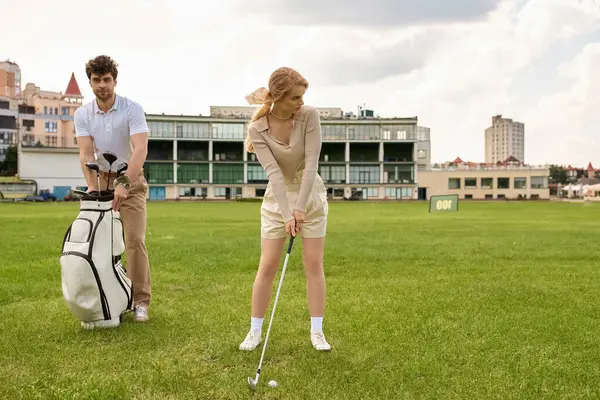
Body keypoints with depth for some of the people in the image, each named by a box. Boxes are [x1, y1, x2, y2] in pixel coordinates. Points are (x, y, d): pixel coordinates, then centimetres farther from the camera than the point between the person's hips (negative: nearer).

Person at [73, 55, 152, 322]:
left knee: (135, 240, -10)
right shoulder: (82, 114, -4)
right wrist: (92, 187, -27)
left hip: (131, 180, -3)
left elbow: (140, 149, -26)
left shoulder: (132, 109, -15)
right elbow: (86, 153, -12)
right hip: (102, 179, 4)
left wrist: (125, 185, -36)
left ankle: (140, 301, -3)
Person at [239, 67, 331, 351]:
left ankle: (316, 331, 11)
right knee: (267, 266, 0)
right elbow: (273, 172, -23)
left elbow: (311, 163, -20)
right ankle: (255, 331, 13)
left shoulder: (309, 115, -16)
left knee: (314, 264, 1)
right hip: (277, 199, 0)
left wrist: (300, 208, -25)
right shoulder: (257, 128, -15)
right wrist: (287, 214, -30)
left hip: (311, 194, 0)